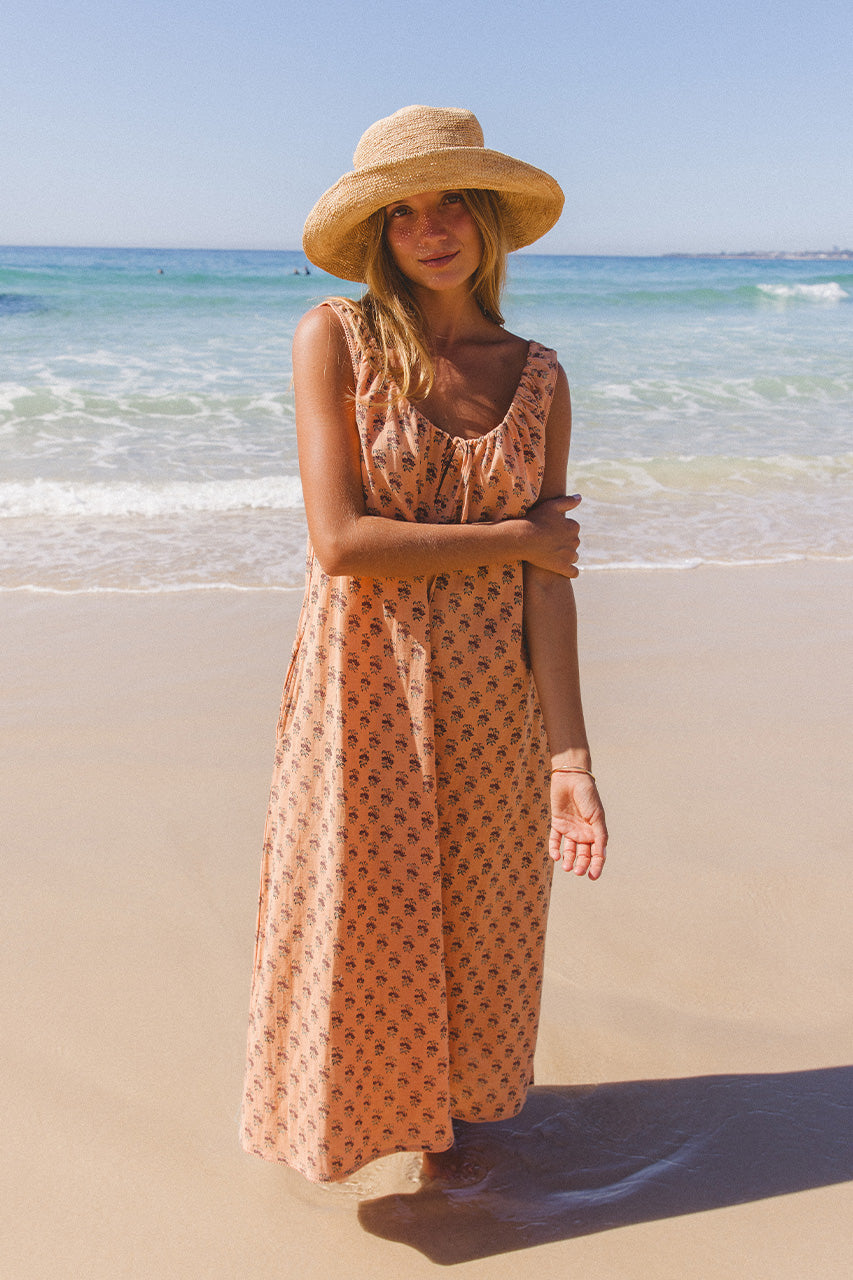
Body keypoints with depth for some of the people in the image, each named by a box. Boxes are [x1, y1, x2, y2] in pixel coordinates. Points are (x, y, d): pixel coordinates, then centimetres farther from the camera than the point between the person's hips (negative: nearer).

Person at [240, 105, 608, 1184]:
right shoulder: (334, 338, -7)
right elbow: (340, 542, -18)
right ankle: (351, 1101, 43)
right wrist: (516, 538, -11)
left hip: (493, 694, 3)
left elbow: (550, 581, -4)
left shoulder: (538, 378, 1)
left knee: (471, 920, 17)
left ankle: (446, 1109, 45)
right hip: (363, 685, -2)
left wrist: (570, 755, -12)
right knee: (356, 924, 11)